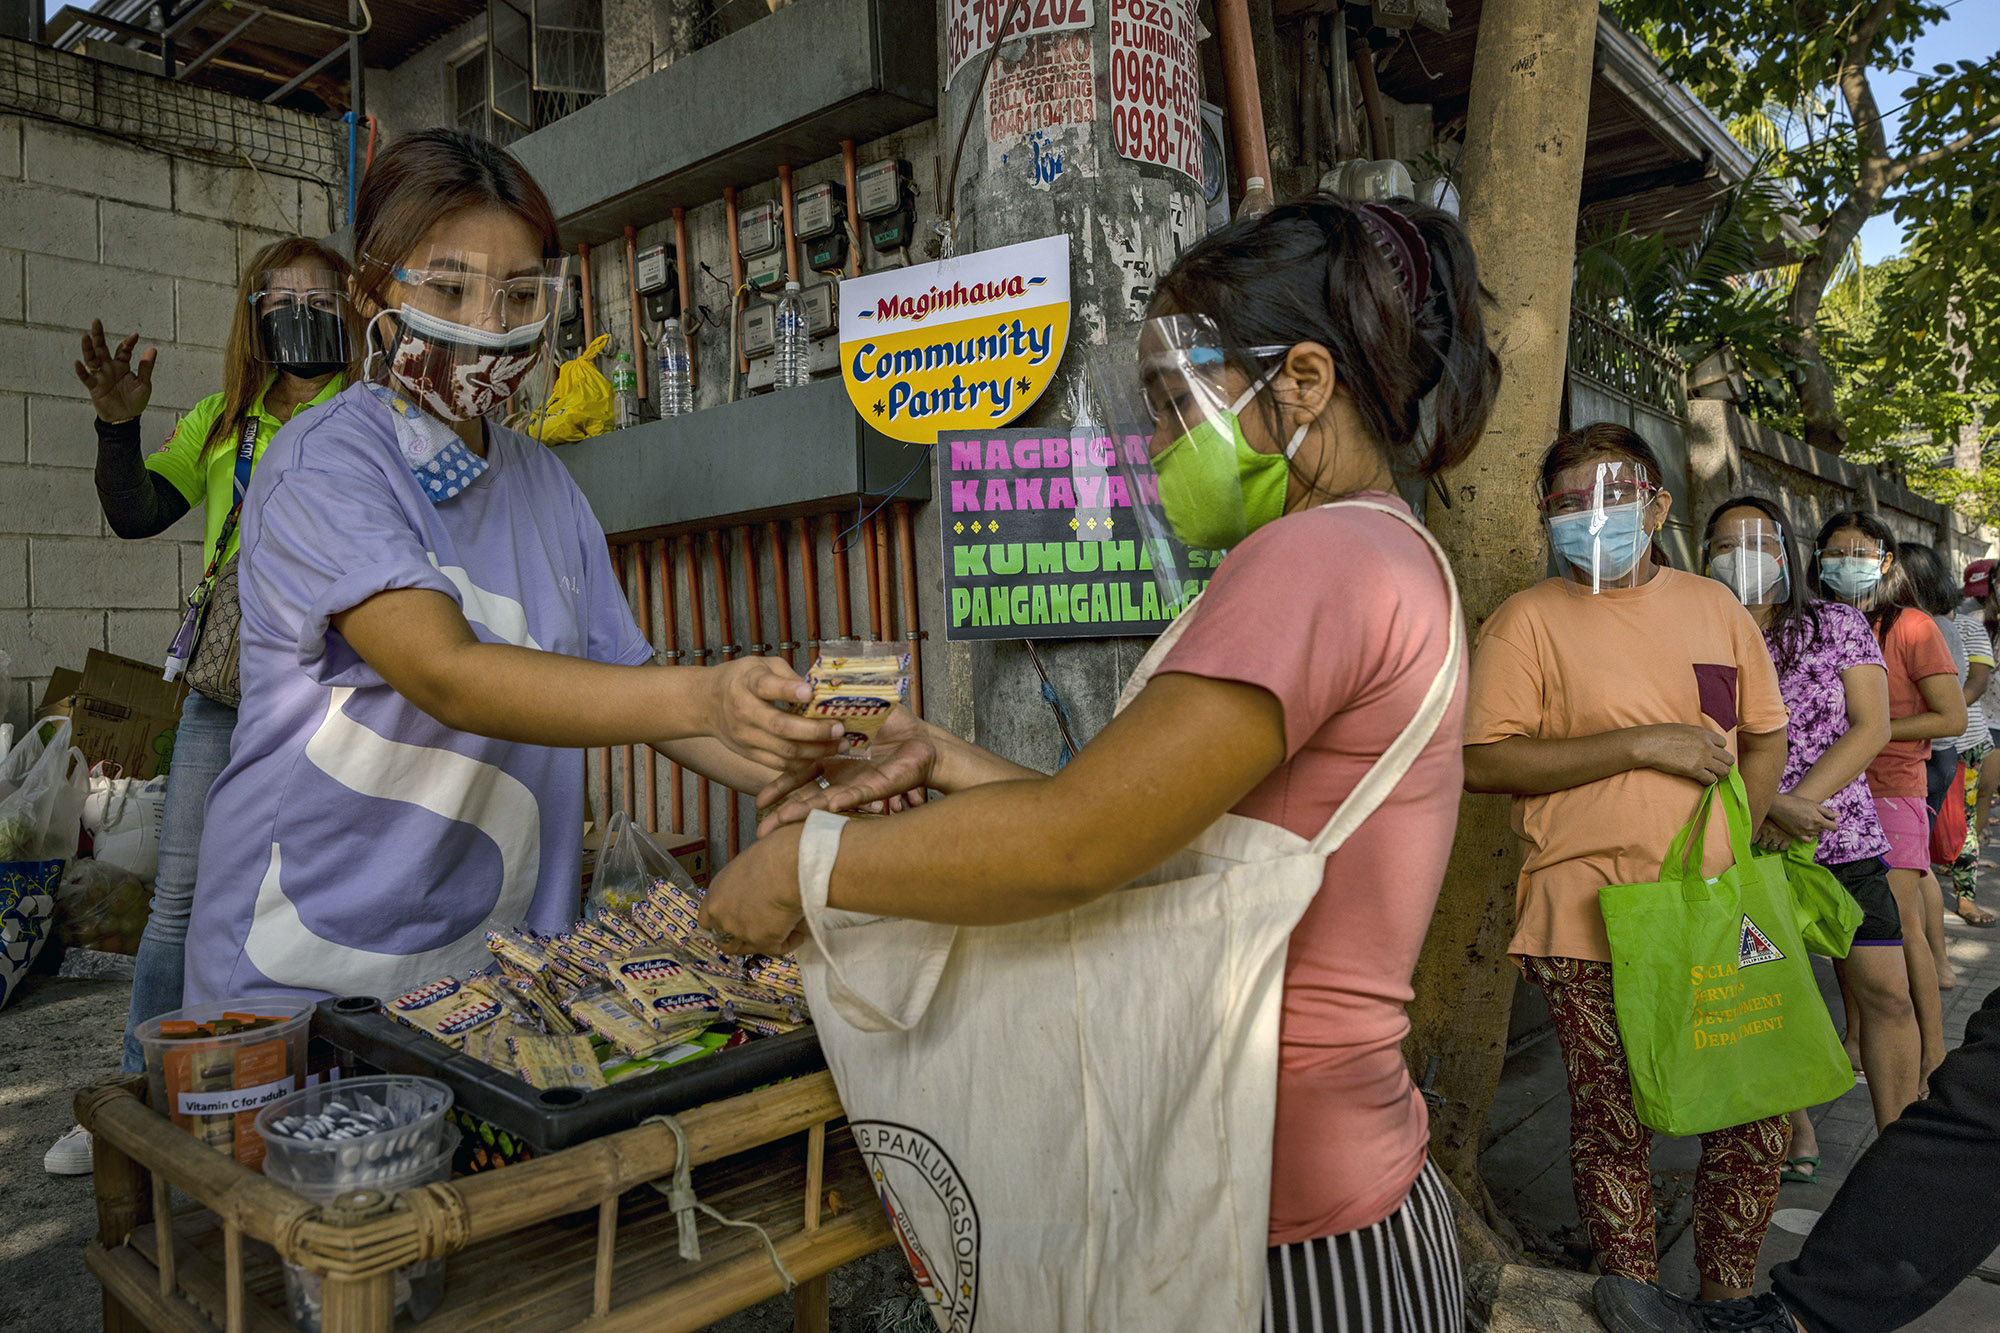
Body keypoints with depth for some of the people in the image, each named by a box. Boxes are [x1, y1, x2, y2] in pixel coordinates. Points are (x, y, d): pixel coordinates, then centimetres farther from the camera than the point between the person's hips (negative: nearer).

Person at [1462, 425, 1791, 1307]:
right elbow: (1482, 762, -14)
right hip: (1591, 926, -4)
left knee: (1758, 1117, 10)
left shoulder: (1714, 606, 12)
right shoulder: (1527, 621, -4)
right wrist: (1641, 745, -16)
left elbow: (1765, 737, 18)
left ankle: (1728, 1297, 33)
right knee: (1613, 1128, 6)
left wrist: (1733, 848, 3)